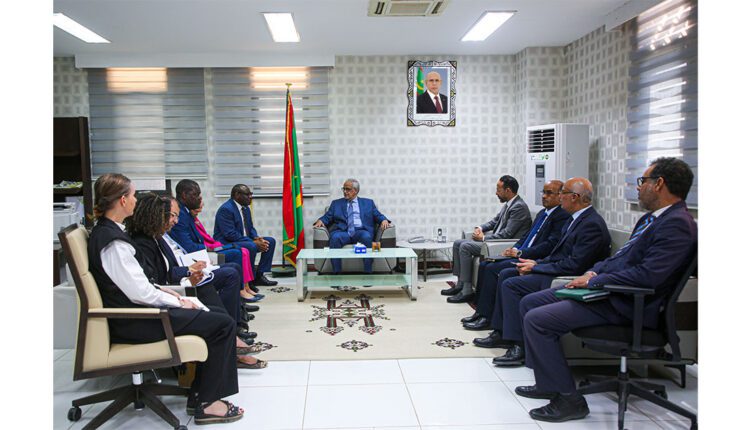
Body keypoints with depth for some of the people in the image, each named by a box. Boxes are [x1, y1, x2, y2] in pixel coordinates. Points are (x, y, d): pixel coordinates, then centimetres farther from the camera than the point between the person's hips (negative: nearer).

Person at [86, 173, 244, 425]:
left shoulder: (104, 231, 9)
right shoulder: (112, 241, -22)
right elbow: (139, 293, -22)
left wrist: (160, 290, 8)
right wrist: (177, 302, -9)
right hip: (131, 323, -10)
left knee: (217, 313, 10)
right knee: (223, 323, -10)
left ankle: (200, 392, 13)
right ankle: (207, 403, -1)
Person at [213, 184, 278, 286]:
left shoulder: (246, 208, 10)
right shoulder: (226, 209, -18)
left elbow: (250, 228, 18)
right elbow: (230, 234, -25)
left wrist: (257, 238, -7)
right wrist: (254, 242, -25)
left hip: (244, 241, 10)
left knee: (271, 241, 1)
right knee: (251, 246, -34)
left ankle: (259, 275, -1)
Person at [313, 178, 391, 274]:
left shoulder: (368, 203, 23)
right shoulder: (336, 203, 24)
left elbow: (378, 216, 15)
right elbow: (327, 217, 16)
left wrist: (384, 220, -8)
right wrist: (320, 221, -7)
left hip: (361, 231, -1)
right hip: (343, 232, 1)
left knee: (366, 237, -35)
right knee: (335, 237, -33)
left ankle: (368, 272, -33)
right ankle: (336, 272, -31)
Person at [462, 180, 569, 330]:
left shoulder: (563, 216, -10)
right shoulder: (542, 213, 21)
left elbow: (550, 245, -19)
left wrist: (520, 253, -18)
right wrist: (514, 250, 4)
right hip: (521, 255, 10)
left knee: (492, 268, -21)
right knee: (484, 265, -4)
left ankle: (487, 318, -14)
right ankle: (481, 311, -1)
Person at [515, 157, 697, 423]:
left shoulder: (678, 225, -17)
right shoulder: (652, 218, 14)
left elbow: (647, 276, -26)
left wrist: (594, 281, -18)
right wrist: (594, 271, 4)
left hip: (624, 306, -11)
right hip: (605, 289, 11)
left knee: (536, 319, -19)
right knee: (530, 302, 10)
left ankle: (568, 399, -7)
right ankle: (548, 382, 16)